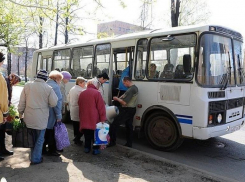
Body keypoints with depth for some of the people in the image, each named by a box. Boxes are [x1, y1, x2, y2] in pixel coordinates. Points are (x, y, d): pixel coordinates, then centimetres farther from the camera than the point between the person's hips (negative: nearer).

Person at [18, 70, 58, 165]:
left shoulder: (27, 86, 0)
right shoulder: (48, 88, -11)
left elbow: (22, 102, 3)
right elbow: (54, 103, -9)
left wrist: (20, 112, 14)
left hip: (29, 118, 4)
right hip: (41, 119, -4)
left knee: (32, 137, 20)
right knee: (39, 139, 10)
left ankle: (34, 156, 32)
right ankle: (36, 159, 16)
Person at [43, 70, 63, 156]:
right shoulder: (55, 86, -16)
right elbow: (57, 102, -20)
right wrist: (59, 115, -16)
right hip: (52, 114, -8)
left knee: (45, 131, 16)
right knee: (52, 132, 5)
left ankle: (43, 149, 25)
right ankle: (51, 150, 15)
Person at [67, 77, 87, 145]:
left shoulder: (72, 89, 12)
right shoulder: (81, 90, -17)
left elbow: (68, 99, 18)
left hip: (73, 111, 9)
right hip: (79, 112, -9)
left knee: (75, 126, 16)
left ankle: (76, 138, 24)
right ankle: (77, 139, 4)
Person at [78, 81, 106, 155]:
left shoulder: (82, 93, 9)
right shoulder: (96, 93, -10)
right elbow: (101, 106, -13)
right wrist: (102, 118, -10)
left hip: (84, 119, 5)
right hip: (94, 119, -5)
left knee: (87, 135, 15)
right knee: (95, 134, 7)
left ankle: (87, 147, 22)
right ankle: (95, 149, 10)